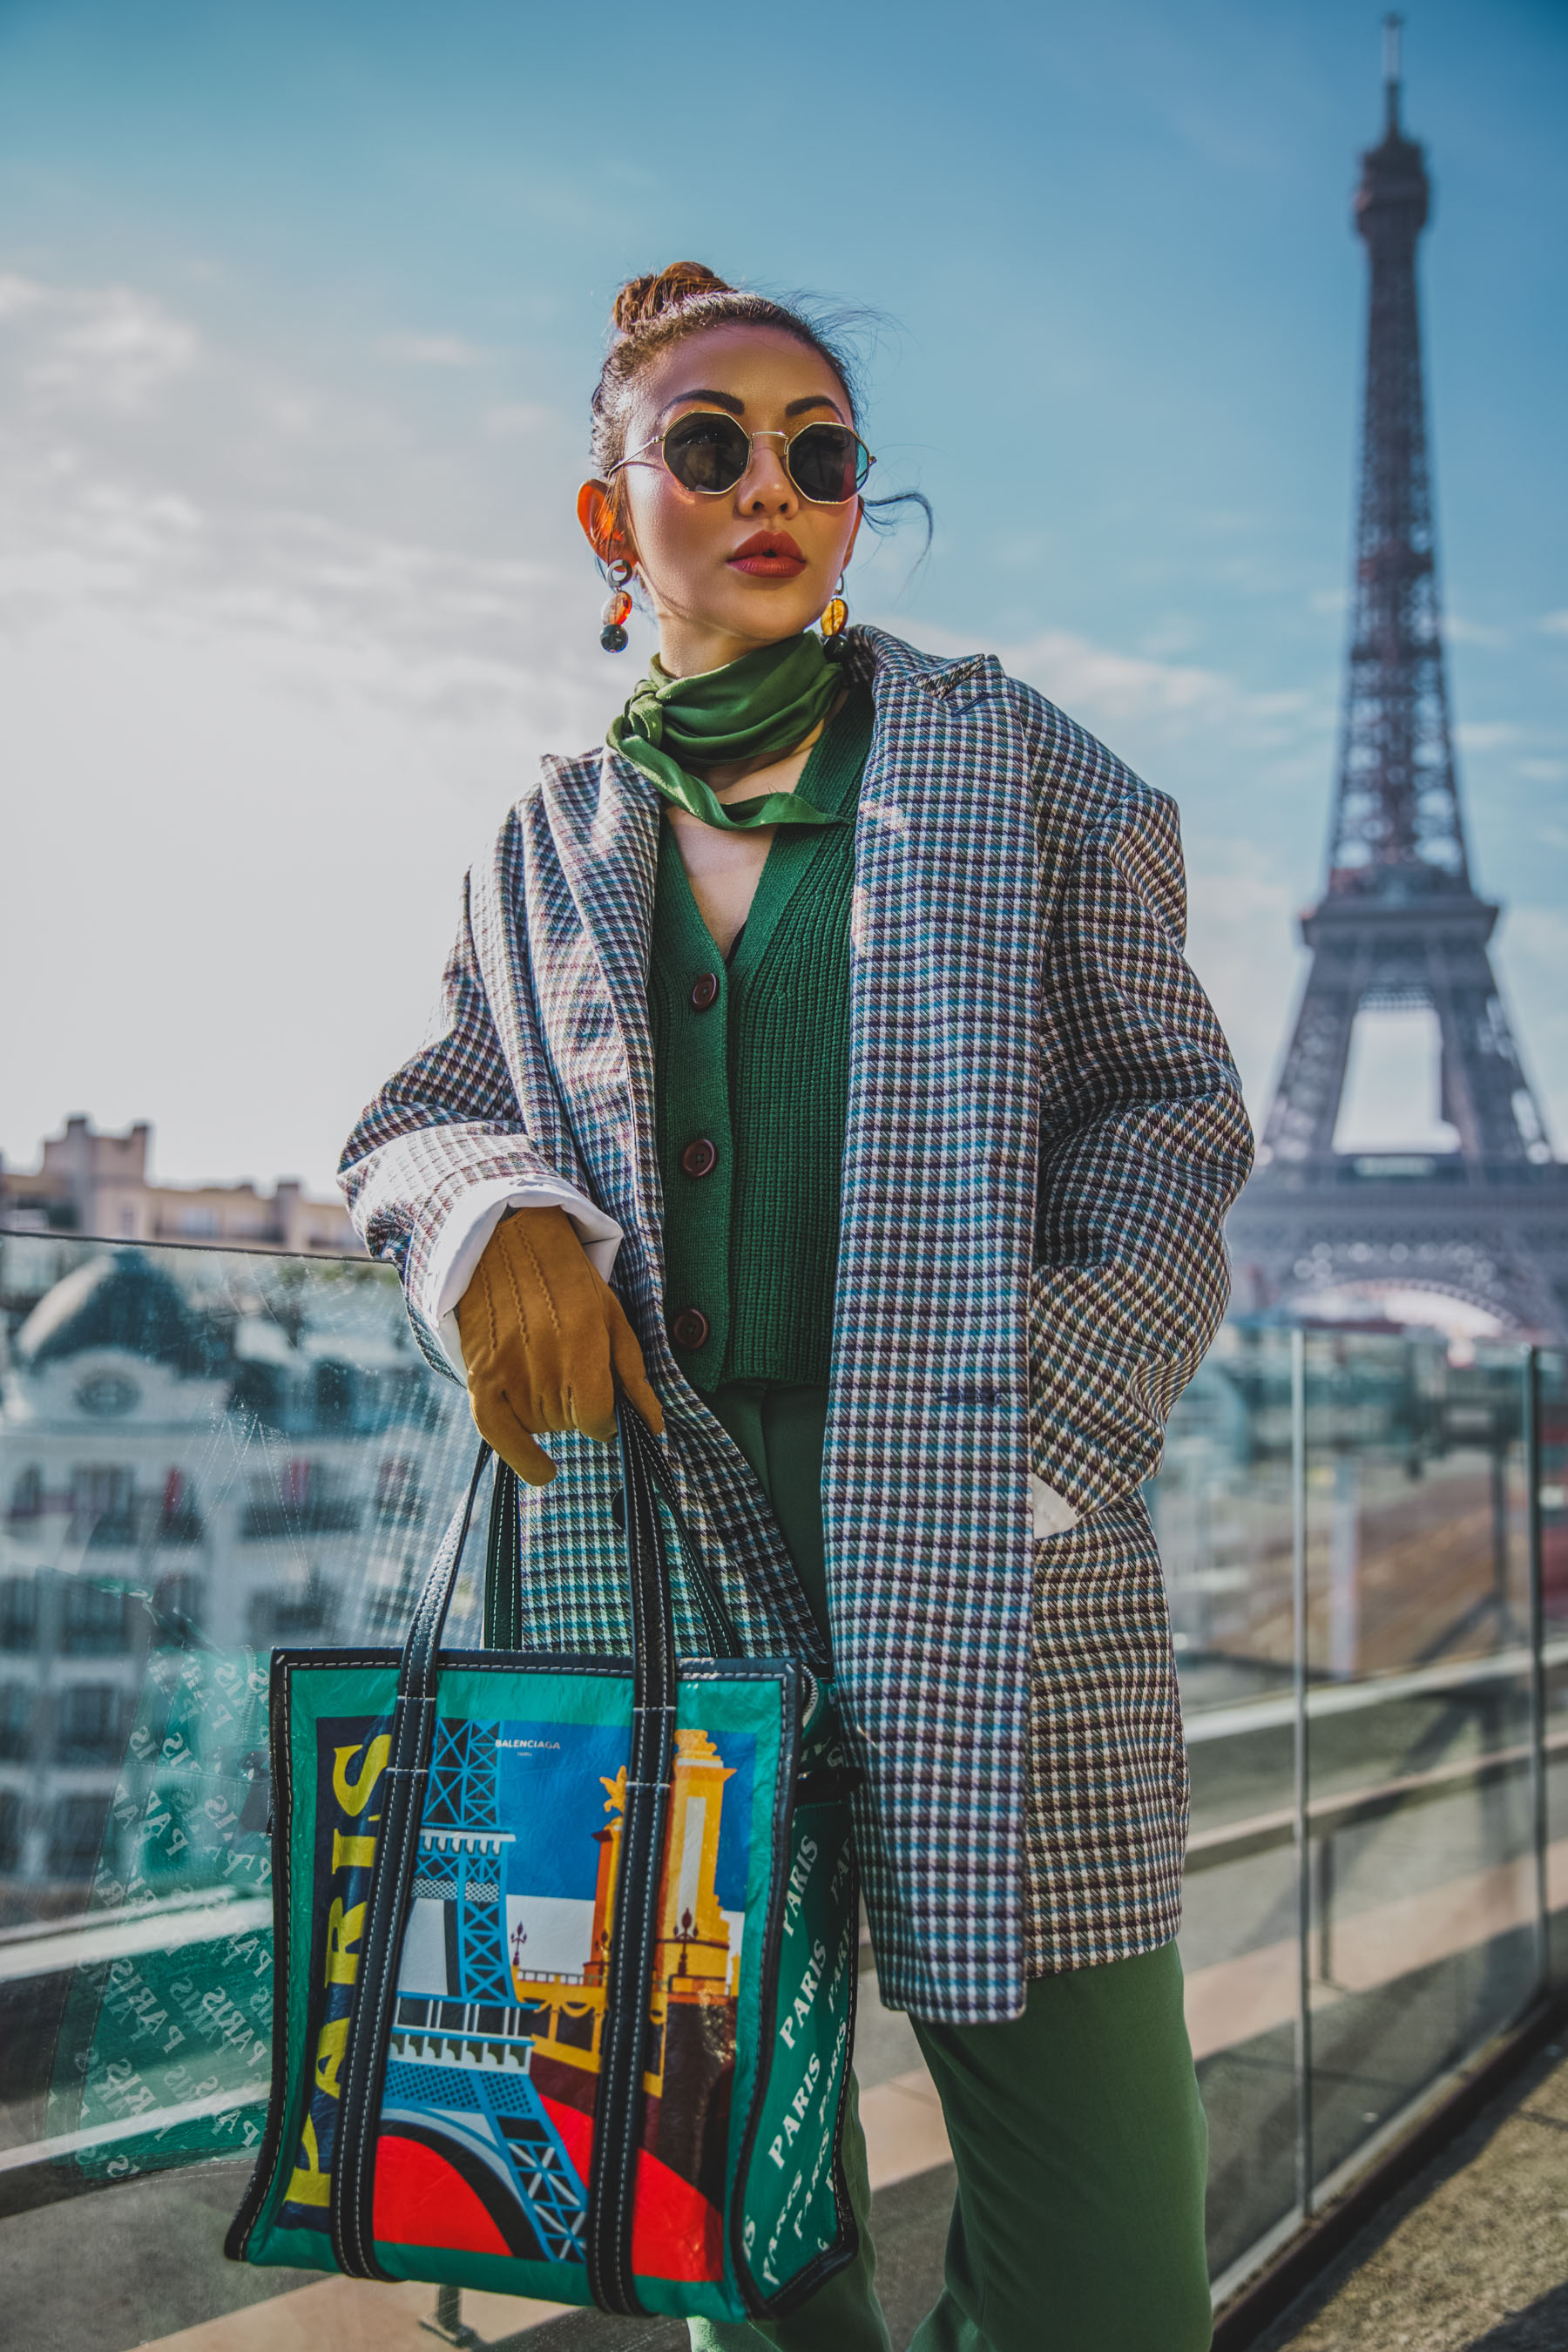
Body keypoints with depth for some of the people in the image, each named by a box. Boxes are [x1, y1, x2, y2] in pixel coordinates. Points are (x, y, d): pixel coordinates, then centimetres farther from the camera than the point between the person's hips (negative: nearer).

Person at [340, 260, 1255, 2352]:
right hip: (650, 1512, 2)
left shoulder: (1018, 768, 10)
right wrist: (497, 1220, -4)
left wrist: (1026, 1428, -8)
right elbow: (420, 1117, 21)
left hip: (981, 1514, -1)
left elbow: (1167, 1119, 6)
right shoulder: (552, 848, 15)